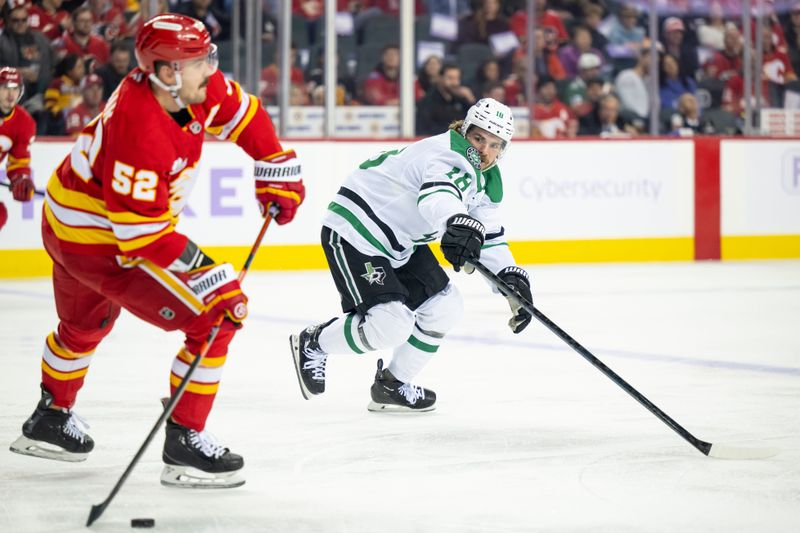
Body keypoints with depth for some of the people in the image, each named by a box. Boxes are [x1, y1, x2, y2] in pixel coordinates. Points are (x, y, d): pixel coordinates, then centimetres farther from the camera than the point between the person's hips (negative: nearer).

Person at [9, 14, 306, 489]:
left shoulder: (197, 87, -11)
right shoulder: (141, 131, -35)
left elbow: (240, 113, 9)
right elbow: (144, 233, -33)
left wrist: (277, 171, 4)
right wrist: (212, 280, -33)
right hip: (98, 244, -10)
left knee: (85, 325, 33)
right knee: (213, 321, -11)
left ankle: (49, 420, 55)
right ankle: (185, 446, -4)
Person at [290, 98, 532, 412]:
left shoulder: (487, 179, 7)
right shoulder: (450, 156, -25)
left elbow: (490, 236, 14)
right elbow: (438, 194, -48)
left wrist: (513, 279, 0)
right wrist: (459, 224, -69)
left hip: (401, 242, 11)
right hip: (353, 233, -11)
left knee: (445, 307, 7)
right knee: (390, 324, -20)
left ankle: (393, 385, 21)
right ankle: (313, 344, 5)